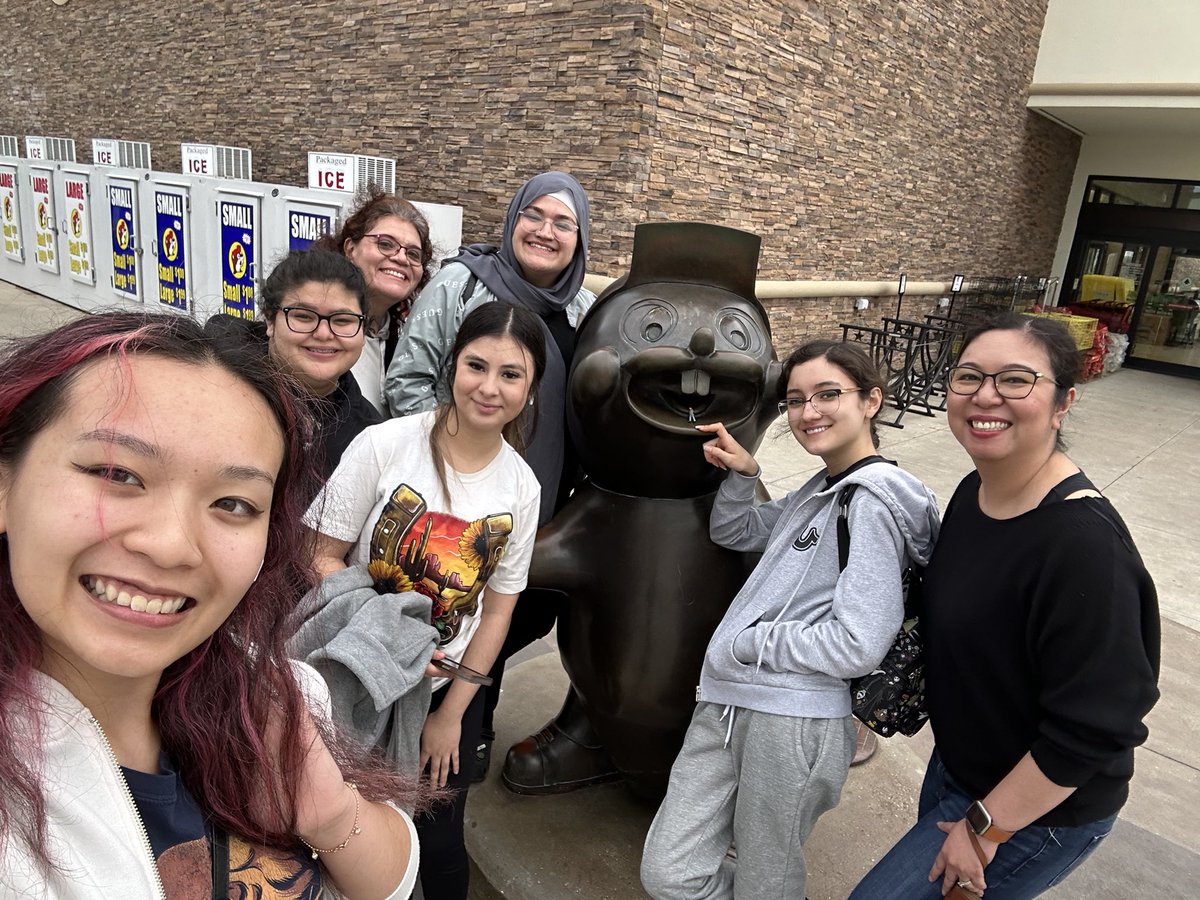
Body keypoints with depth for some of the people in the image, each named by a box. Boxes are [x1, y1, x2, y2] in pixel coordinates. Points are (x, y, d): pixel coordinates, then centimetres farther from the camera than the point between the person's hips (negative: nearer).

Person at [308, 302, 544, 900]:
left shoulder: (522, 487, -7)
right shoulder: (385, 445, -16)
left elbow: (498, 608, -1)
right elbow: (320, 556, -11)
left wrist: (450, 716, 0)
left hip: (448, 689, 2)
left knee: (439, 845, 13)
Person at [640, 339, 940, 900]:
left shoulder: (873, 502, -13)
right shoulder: (817, 493, 15)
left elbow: (857, 645, -19)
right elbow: (733, 533, 27)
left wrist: (742, 644, -11)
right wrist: (742, 475, 7)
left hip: (794, 722, -8)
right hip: (726, 705, 8)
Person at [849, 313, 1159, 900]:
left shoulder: (1084, 545, -32)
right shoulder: (974, 491, -6)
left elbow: (1091, 731, -28)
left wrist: (985, 827, -19)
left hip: (1038, 808, -7)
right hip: (957, 762, 7)